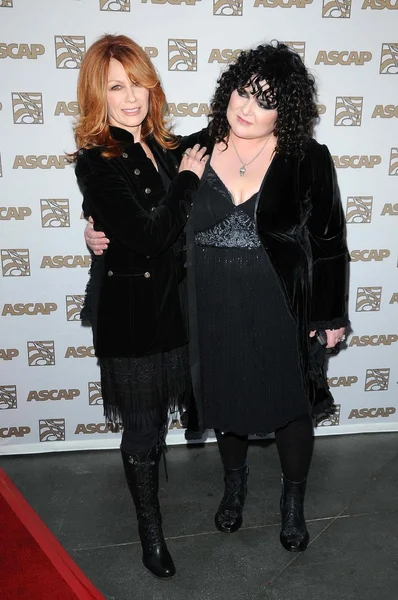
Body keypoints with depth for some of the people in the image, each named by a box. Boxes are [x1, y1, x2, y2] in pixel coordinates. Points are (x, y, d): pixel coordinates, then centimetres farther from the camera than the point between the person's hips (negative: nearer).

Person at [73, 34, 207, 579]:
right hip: (129, 309, -6)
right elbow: (148, 234, -24)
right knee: (143, 427, 9)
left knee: (157, 415, 23)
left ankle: (145, 477, 51)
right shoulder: (97, 161, -16)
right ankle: (150, 529, 32)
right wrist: (187, 179, -13)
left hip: (169, 300, 6)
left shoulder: (161, 146, 4)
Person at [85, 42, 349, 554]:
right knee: (225, 401, 20)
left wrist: (332, 316, -1)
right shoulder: (191, 152, -3)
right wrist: (102, 233, -8)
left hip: (282, 314, -2)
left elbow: (328, 241, -4)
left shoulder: (308, 160, -8)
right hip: (214, 314, 2)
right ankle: (234, 483, 51)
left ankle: (293, 500, 43)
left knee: (290, 407, 14)